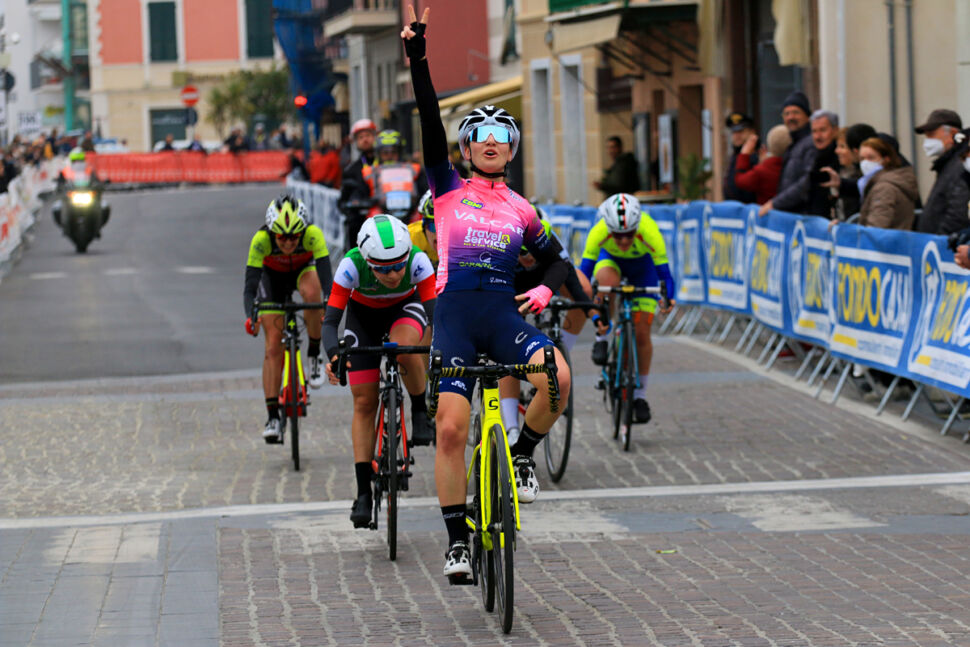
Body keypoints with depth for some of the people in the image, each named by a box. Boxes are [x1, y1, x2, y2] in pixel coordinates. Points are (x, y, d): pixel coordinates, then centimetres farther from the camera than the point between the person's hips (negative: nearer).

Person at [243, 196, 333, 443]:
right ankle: (273, 418, -6)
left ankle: (314, 354, -13)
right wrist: (252, 315, -55)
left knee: (311, 293, -37)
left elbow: (326, 278, -42)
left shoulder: (312, 235, -36)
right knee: (273, 347, -10)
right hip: (273, 276, 0)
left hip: (304, 269, 0)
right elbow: (250, 287, -37)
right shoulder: (261, 240, -35)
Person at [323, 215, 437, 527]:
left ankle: (421, 412, -10)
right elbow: (330, 322, -32)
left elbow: (436, 313, -32)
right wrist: (333, 355, -51)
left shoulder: (418, 261, -34)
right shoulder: (352, 265, -34)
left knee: (404, 348, -37)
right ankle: (364, 493, 2)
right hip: (364, 314, 1)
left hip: (406, 308, -1)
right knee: (364, 402, -5)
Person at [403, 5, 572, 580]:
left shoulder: (521, 209, 16)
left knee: (557, 374, -29)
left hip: (503, 313, 1)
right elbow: (430, 122, 1)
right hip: (454, 313, -1)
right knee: (450, 428, -11)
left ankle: (523, 454, -2)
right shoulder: (450, 188, 10)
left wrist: (546, 288, 0)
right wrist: (418, 54, -8)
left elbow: (557, 260, 23)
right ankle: (458, 542, 0)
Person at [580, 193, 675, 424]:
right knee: (608, 280, -38)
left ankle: (640, 394, 11)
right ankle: (602, 336, -14)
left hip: (642, 266, 0)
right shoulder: (599, 233, -37)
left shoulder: (649, 233, -39)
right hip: (610, 259, 0)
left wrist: (668, 298, -52)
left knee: (641, 333, -5)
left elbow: (664, 272, -35)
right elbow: (584, 272, -35)